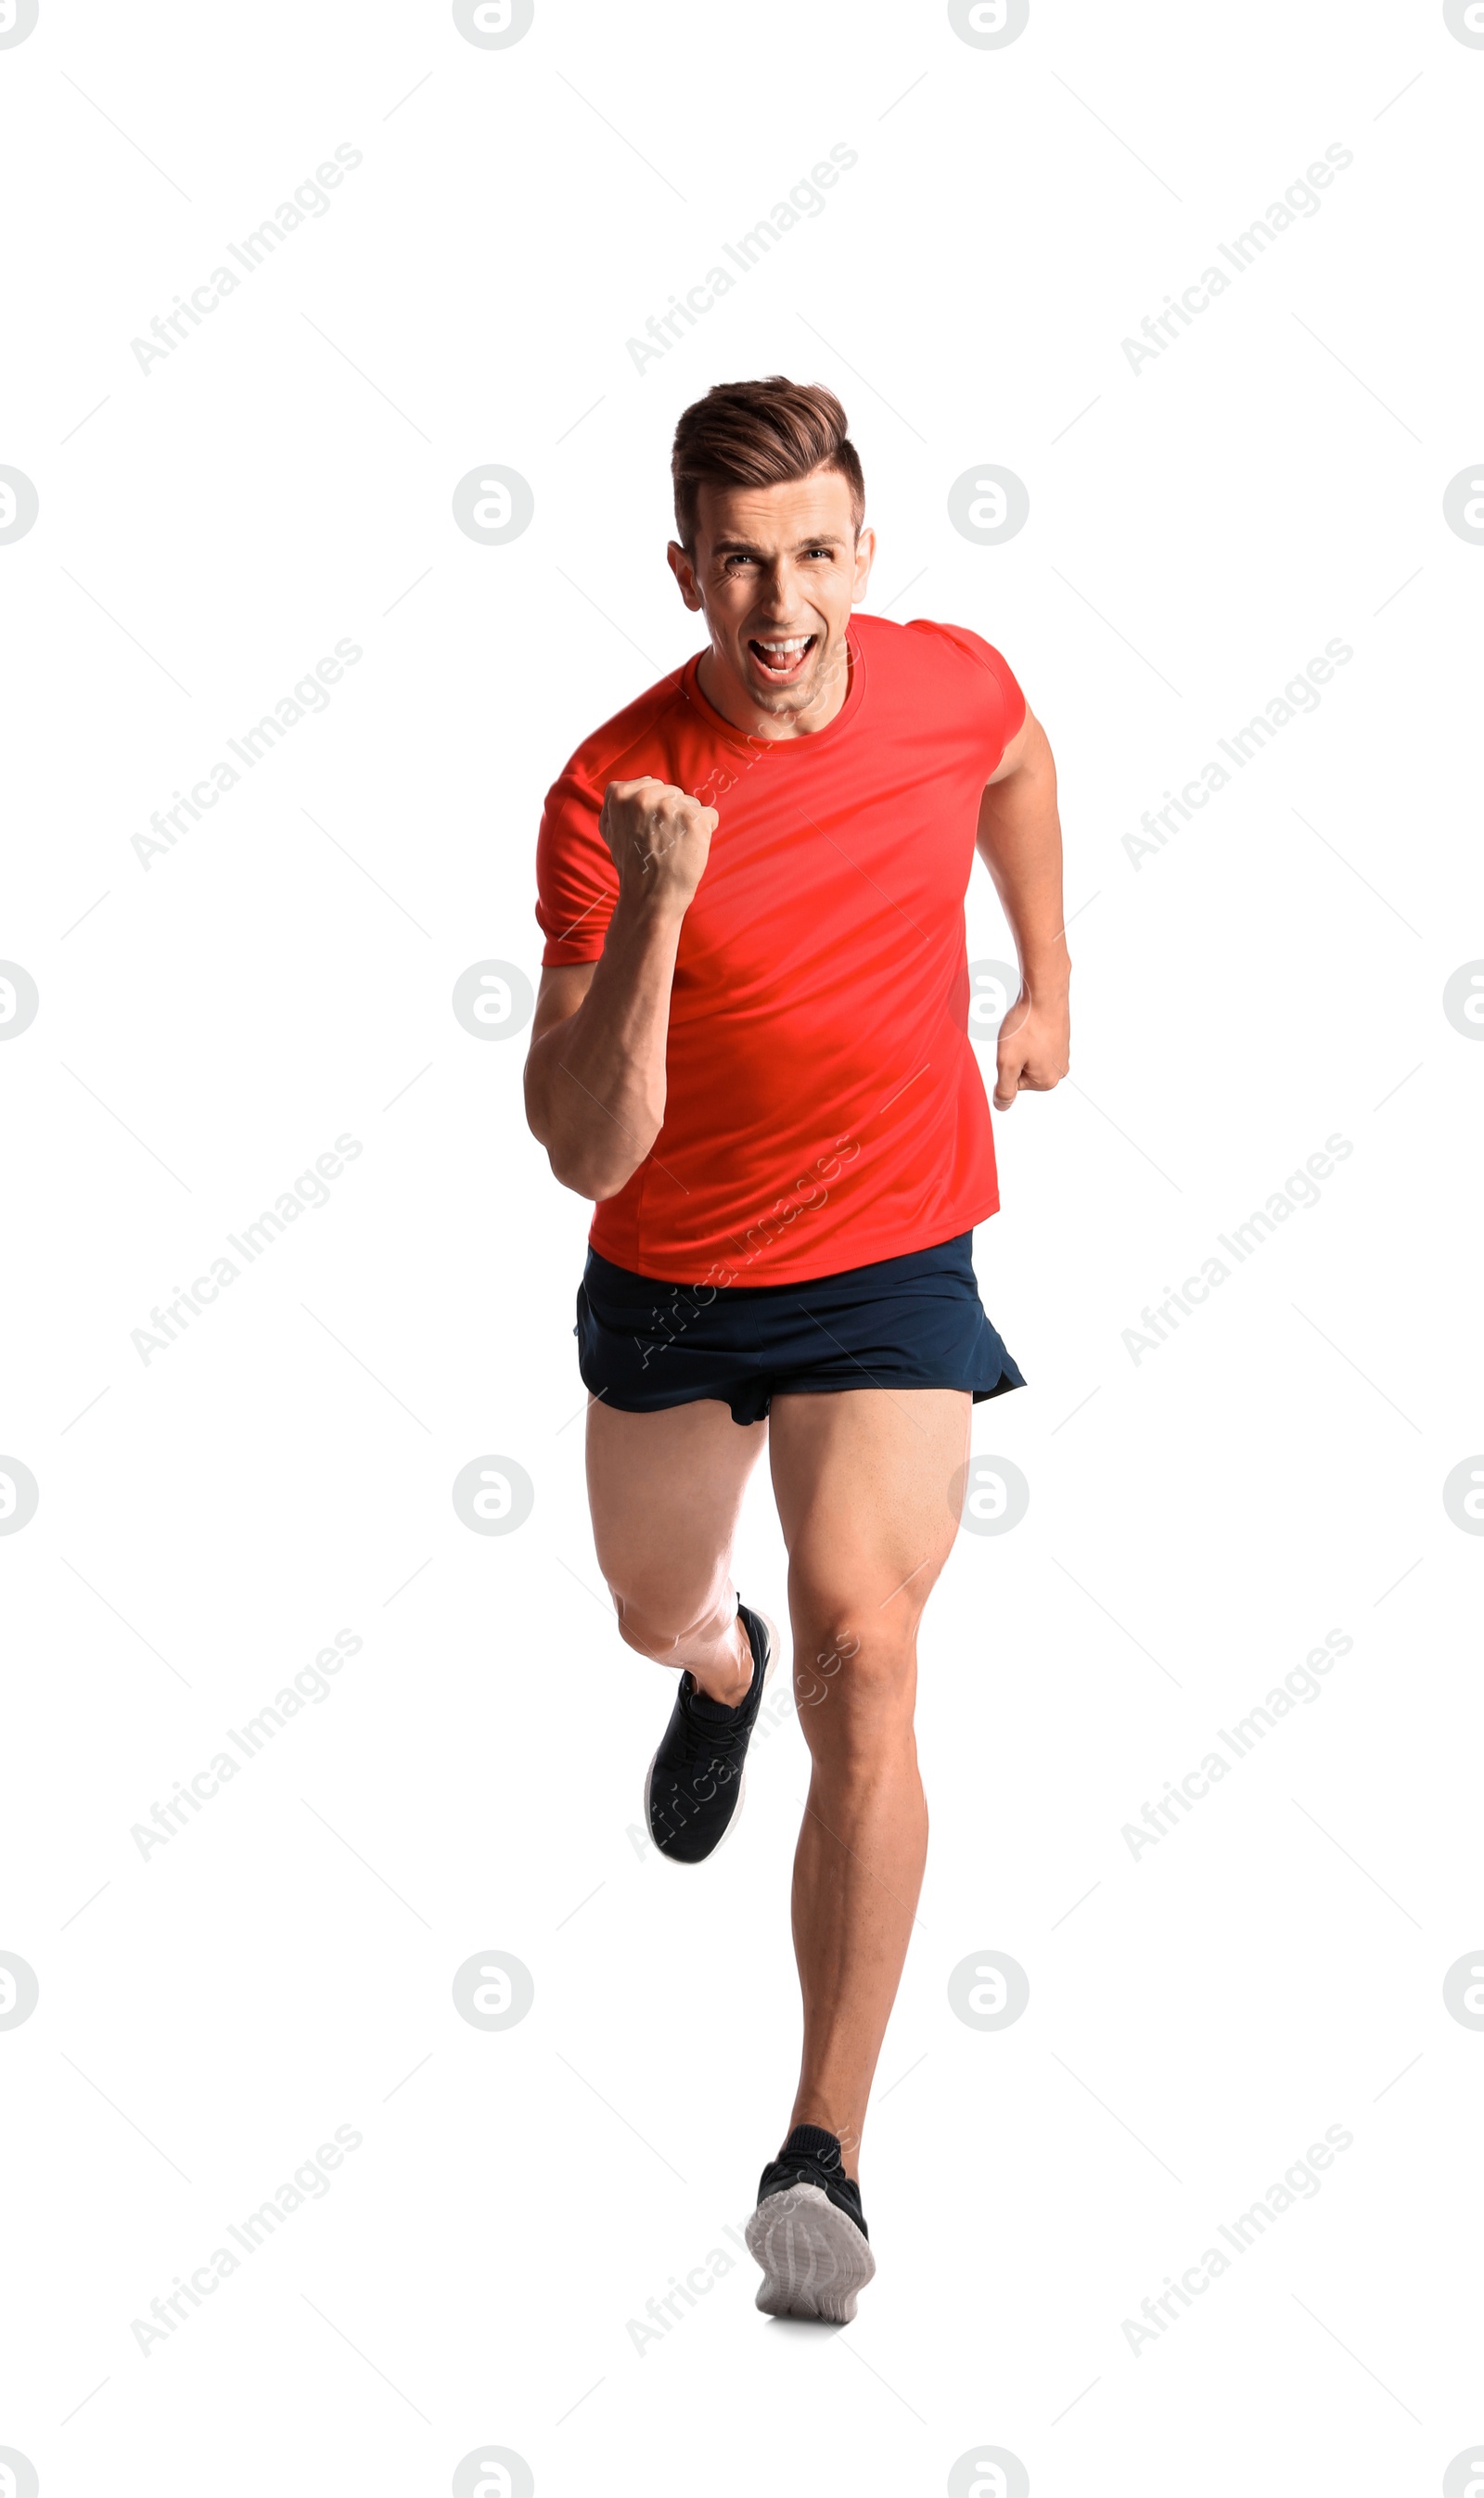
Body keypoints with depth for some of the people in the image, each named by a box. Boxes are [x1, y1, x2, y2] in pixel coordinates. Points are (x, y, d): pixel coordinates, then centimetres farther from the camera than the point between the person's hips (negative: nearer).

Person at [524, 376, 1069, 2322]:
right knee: (654, 1613, 24)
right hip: (667, 1279, 1)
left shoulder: (954, 683, -13)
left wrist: (1049, 976, 20)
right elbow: (587, 1155, -28)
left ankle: (826, 2154, -12)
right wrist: (652, 919, -40)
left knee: (861, 1656, -19)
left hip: (893, 1262, -1)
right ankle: (721, 1670, 66)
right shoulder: (611, 798, -22)